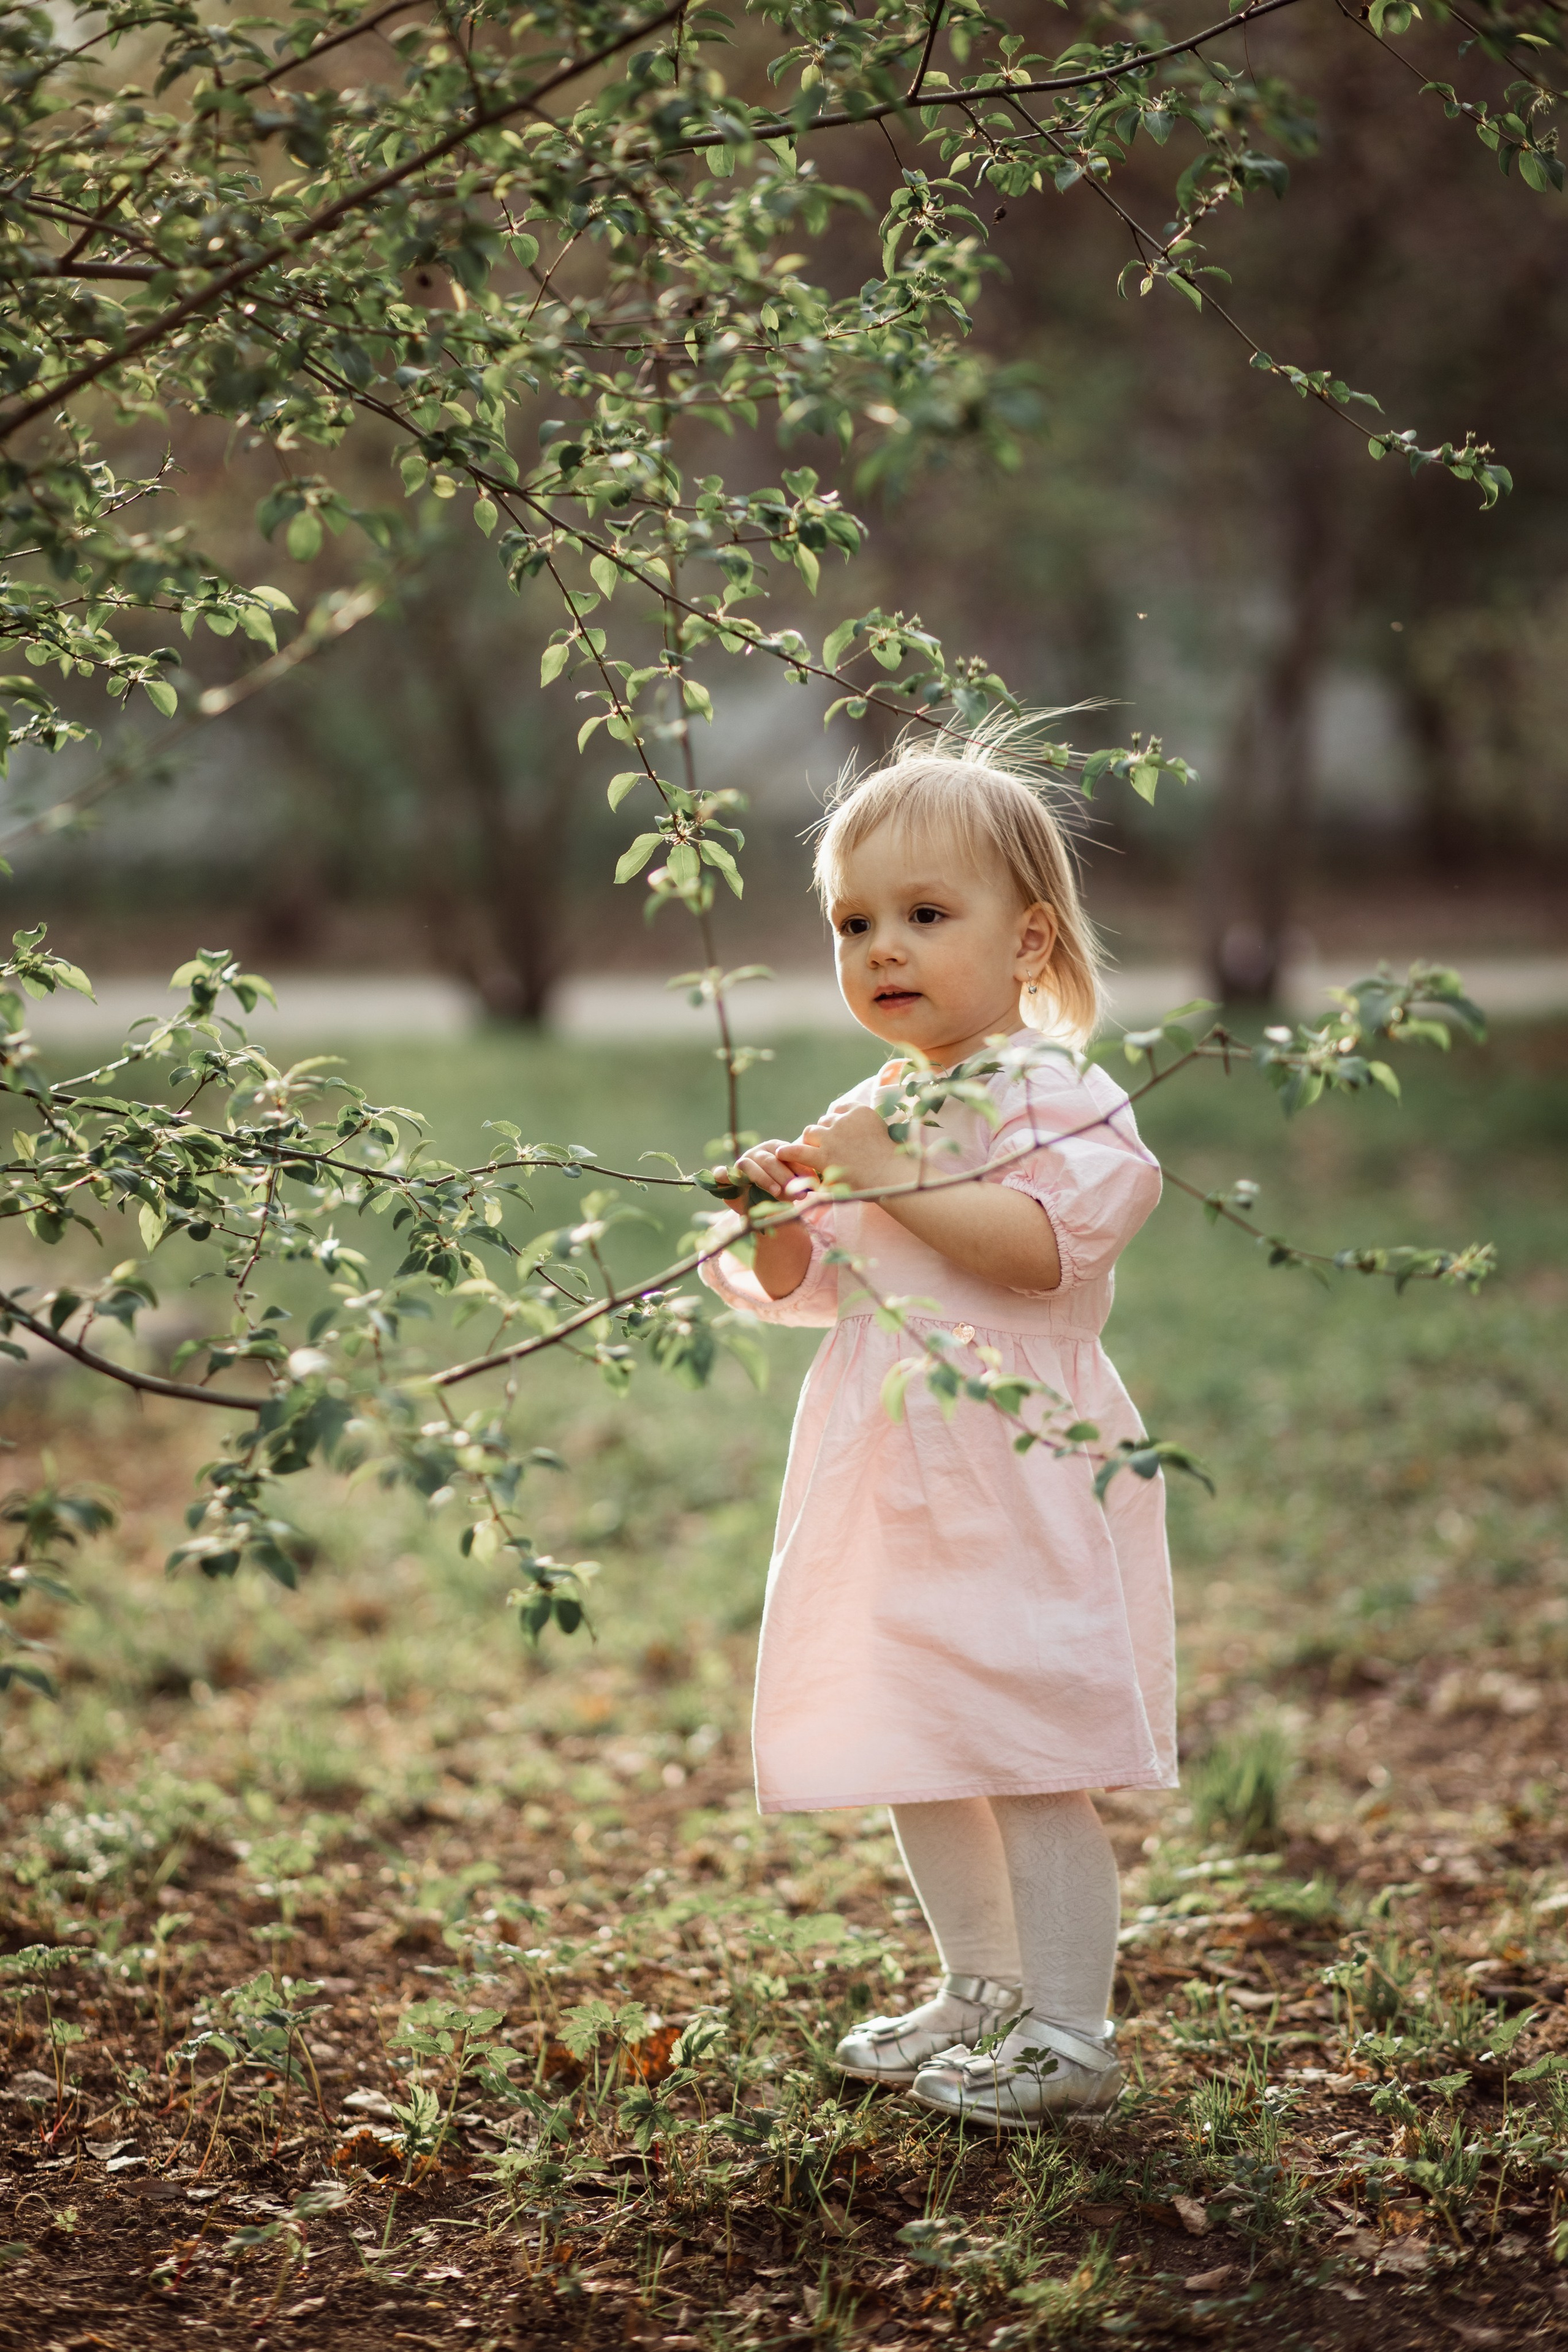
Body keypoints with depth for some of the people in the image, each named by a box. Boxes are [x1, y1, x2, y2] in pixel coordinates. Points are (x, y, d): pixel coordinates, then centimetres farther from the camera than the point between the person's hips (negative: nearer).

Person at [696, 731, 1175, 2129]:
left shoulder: (1048, 1092, -9)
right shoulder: (864, 1114, 14)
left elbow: (1045, 1241, -25)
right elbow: (805, 1291, 17)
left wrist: (891, 1178, -23)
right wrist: (779, 1216, -4)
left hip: (1016, 1481, -8)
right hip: (889, 1483, 8)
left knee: (1027, 1757, -6)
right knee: (914, 1755, 15)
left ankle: (1067, 2032, 5)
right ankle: (979, 1994, 31)